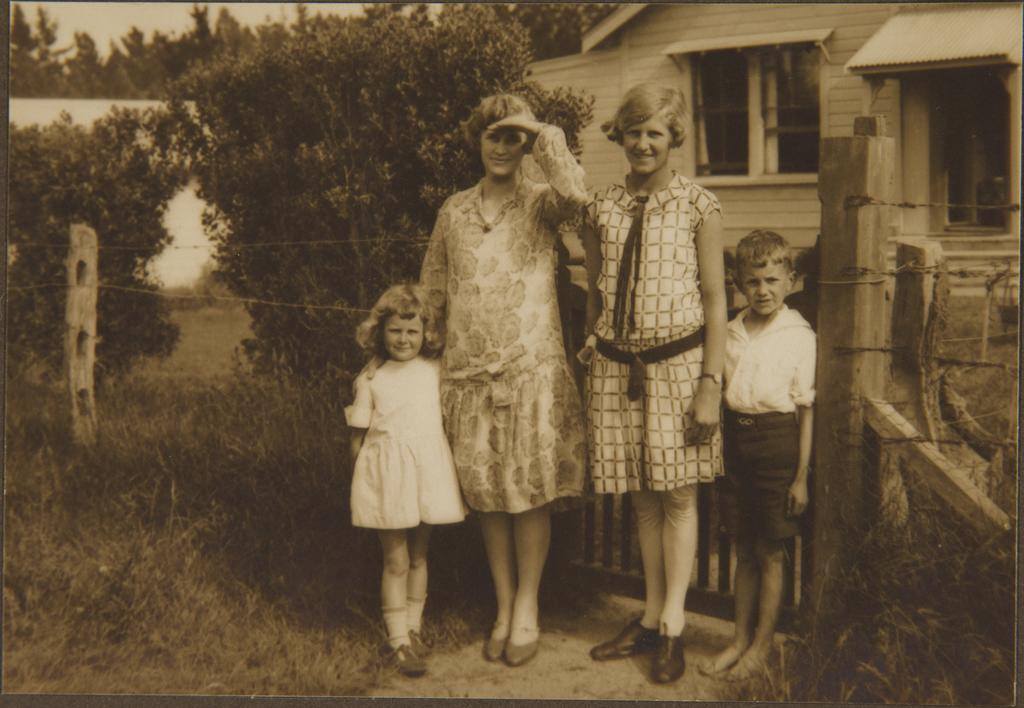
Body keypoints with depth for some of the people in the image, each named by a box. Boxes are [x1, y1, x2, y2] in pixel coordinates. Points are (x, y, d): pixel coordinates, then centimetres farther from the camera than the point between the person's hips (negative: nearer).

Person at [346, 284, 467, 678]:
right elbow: (358, 435, 1)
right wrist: (360, 480, -2)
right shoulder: (370, 380, -3)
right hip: (388, 477, -3)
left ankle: (412, 629, 27)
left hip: (428, 471, 3)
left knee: (419, 556, 13)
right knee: (396, 560, 0)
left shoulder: (435, 371, 4)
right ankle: (397, 641, 7)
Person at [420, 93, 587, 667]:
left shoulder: (540, 202, -1)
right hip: (469, 373, 3)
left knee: (530, 493, 2)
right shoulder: (455, 211, 11)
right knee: (487, 494, 9)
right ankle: (503, 608, 22)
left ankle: (527, 610, 17)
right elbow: (434, 290, 17)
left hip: (532, 369, -3)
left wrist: (543, 133, -15)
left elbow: (575, 194, -26)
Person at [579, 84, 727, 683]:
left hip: (678, 362, -3)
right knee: (644, 498, 11)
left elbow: (715, 300, -4)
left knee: (678, 496, 2)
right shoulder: (602, 208, 7)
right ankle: (651, 620, 22)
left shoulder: (699, 206, -3)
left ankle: (673, 625, 11)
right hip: (617, 365, 3)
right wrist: (593, 359, 12)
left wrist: (711, 384, -9)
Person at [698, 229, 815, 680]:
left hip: (777, 439, -4)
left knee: (770, 552, 6)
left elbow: (806, 407, -6)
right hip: (736, 438, 4)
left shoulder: (799, 335, -7)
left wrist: (801, 475, -7)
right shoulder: (731, 333, 6)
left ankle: (762, 645, 19)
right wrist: (721, 449, 8)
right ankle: (740, 639, 24)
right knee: (743, 549, 13)